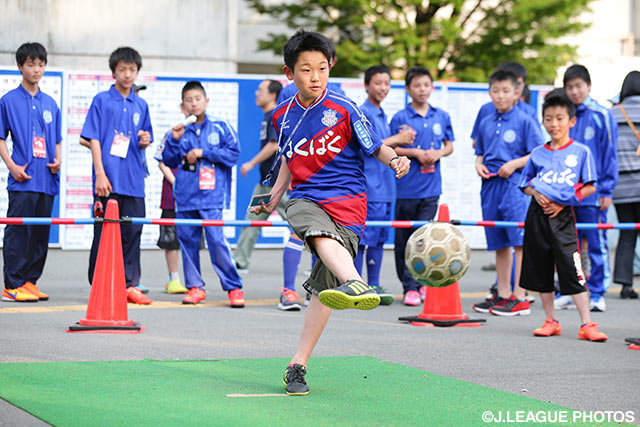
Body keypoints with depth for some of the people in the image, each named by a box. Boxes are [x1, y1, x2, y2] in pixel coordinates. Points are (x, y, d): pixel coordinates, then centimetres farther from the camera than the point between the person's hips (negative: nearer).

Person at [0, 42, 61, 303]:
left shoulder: (50, 104, 15)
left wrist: (57, 160, 1)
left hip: (47, 180, 5)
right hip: (22, 180, -5)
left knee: (41, 232, 7)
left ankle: (30, 281, 14)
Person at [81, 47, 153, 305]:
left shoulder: (141, 105, 14)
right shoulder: (102, 100, 1)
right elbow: (93, 138, -3)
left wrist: (144, 142, -5)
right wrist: (100, 174, -12)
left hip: (134, 180, 4)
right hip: (109, 180, -4)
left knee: (133, 231, 3)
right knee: (104, 232, -1)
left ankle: (130, 285, 9)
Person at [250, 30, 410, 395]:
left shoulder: (344, 110, -1)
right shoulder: (284, 117, 11)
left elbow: (375, 146, 4)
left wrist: (394, 159, -17)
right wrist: (273, 200, 28)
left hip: (346, 201, -1)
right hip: (305, 198, 1)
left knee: (326, 285, -9)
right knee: (321, 236, -36)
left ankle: (299, 365, -3)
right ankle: (357, 285, -66)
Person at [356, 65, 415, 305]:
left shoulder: (382, 115, 19)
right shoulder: (362, 113, -8)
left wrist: (400, 140, 7)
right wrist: (396, 139, -11)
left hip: (384, 186, 9)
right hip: (367, 185, -9)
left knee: (379, 238, 9)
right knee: (362, 237, -7)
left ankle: (374, 285, 14)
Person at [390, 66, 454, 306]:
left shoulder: (442, 117, 9)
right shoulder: (400, 118, -1)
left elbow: (449, 146, 16)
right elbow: (391, 149, -1)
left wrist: (438, 154, -4)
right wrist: (416, 153, -13)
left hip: (430, 187, 2)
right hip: (406, 187, -2)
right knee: (403, 239, 2)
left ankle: (417, 283, 6)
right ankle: (410, 286, 9)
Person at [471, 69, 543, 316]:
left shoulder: (525, 122, -3)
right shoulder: (486, 124, 15)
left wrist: (515, 164, -16)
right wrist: (479, 165, 6)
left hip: (515, 186, -6)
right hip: (490, 187, 6)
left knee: (519, 241, -9)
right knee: (499, 244, 11)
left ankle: (519, 298, -8)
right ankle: (502, 294, 18)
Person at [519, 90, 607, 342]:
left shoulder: (581, 152, 1)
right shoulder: (537, 154, 10)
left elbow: (590, 187, -1)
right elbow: (525, 184, 16)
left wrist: (563, 203, -10)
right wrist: (536, 194, -6)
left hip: (563, 217, -4)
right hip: (538, 216, 4)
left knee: (573, 271, -11)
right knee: (541, 270, 8)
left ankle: (586, 324, -10)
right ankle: (551, 321, 19)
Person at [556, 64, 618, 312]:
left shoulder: (602, 116, -3)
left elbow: (609, 155, -3)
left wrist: (606, 190, -7)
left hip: (592, 192, -4)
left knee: (596, 244, 1)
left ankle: (597, 294, 7)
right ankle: (567, 293, 15)